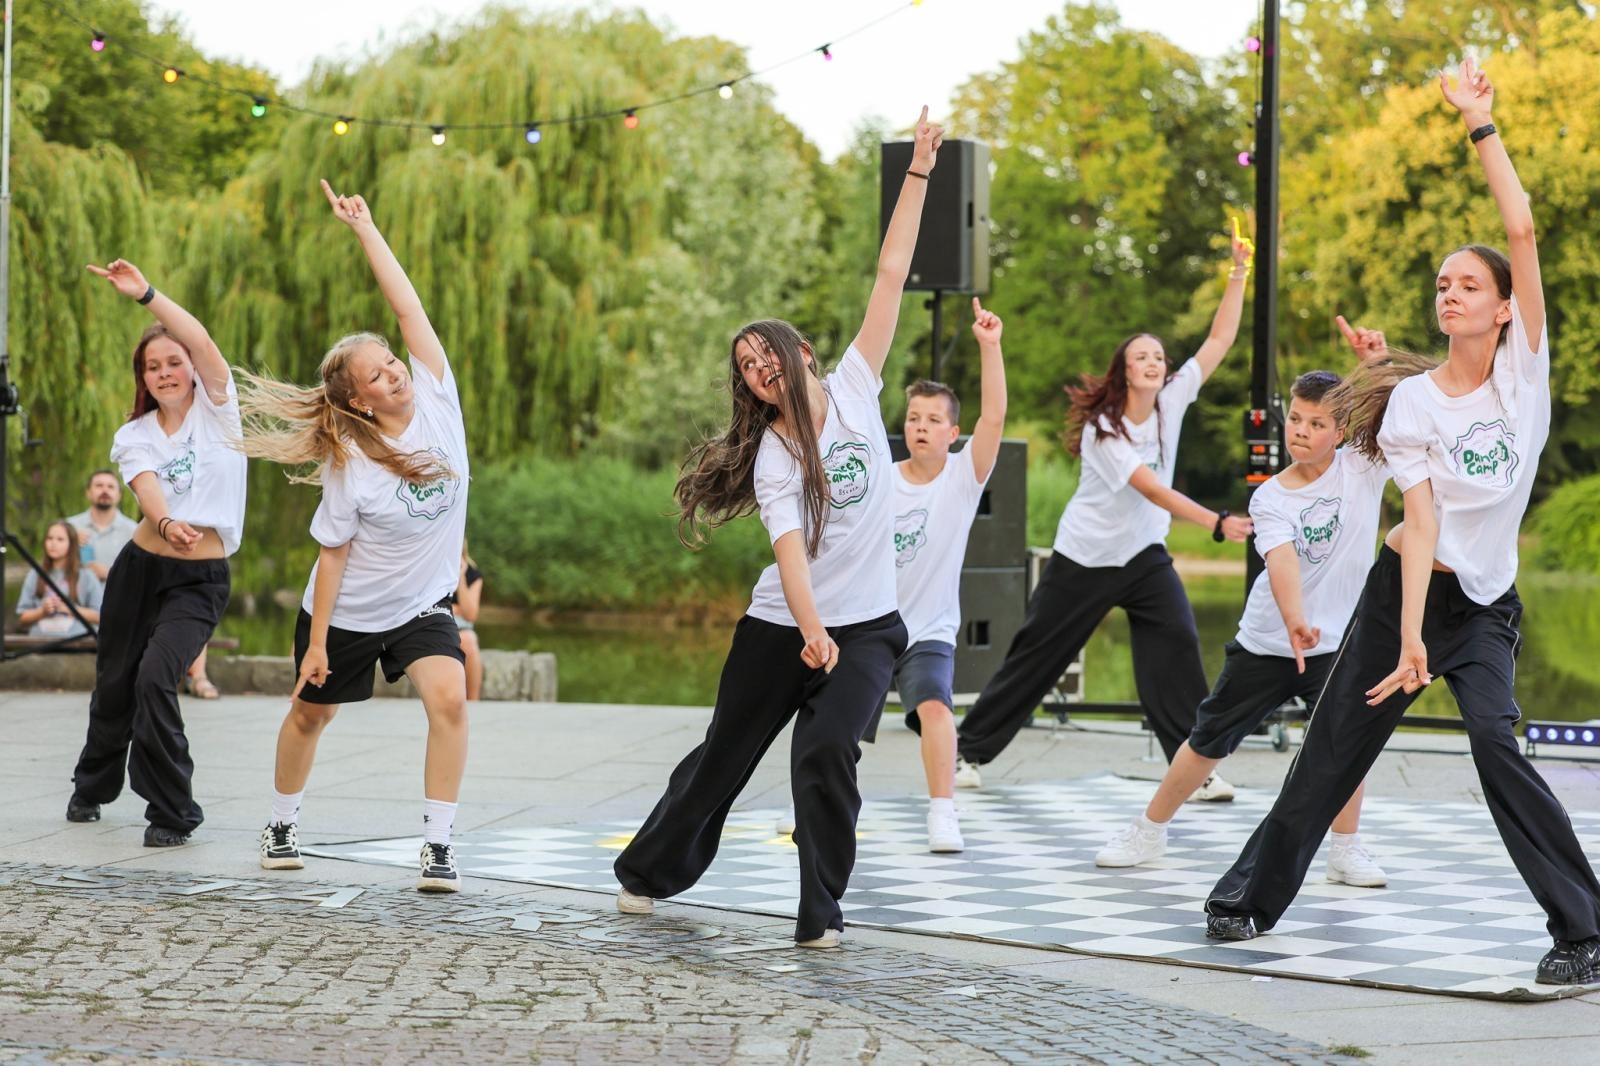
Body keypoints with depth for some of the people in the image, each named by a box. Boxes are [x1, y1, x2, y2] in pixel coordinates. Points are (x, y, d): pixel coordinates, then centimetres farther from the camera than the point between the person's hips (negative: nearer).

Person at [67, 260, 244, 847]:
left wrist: (147, 293, -24)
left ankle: (173, 813, -8)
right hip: (139, 566, 4)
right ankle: (93, 787, 41)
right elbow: (147, 489, -17)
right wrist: (167, 523, -39)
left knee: (155, 678, -21)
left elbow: (203, 343, -19)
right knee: (114, 681, 13)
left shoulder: (217, 410, -1)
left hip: (199, 579, -4)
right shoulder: (133, 437, 4)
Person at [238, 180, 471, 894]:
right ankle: (282, 826, 40)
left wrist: (365, 228, -10)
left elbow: (408, 306, -13)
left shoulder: (437, 400, -11)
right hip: (347, 615, -2)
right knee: (309, 713, 15)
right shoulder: (350, 466, -19)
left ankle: (437, 847, -18)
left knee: (449, 696, -22)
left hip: (422, 607, 2)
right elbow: (332, 557, -13)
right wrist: (316, 643, -11)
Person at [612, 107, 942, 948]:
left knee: (825, 751, -20)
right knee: (724, 755, 12)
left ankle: (821, 912, -11)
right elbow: (790, 546, -21)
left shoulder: (852, 389, 0)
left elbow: (891, 275, -3)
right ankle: (649, 871, 32)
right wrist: (810, 630, -37)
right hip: (782, 625, 0)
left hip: (867, 625, 0)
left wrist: (918, 174, -6)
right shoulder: (771, 454, -6)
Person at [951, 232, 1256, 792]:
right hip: (1084, 556, -4)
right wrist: (1217, 522, -40)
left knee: (1177, 645, -15)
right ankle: (969, 747, 18)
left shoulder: (1172, 400, -6)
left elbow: (1219, 339, -7)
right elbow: (1153, 489, -30)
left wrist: (1238, 273, -17)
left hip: (1144, 555, 4)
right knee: (1036, 654, 5)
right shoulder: (1103, 430, -21)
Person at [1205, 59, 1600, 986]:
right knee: (1332, 750, 5)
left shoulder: (1525, 365, -3)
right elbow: (1421, 522, -14)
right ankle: (1252, 898, 21)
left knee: (1496, 740, -23)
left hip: (1488, 605, -1)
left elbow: (1524, 232, -14)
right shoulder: (1411, 401, -4)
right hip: (1408, 590, 1)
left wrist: (1482, 126, -15)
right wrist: (1410, 638, -24)